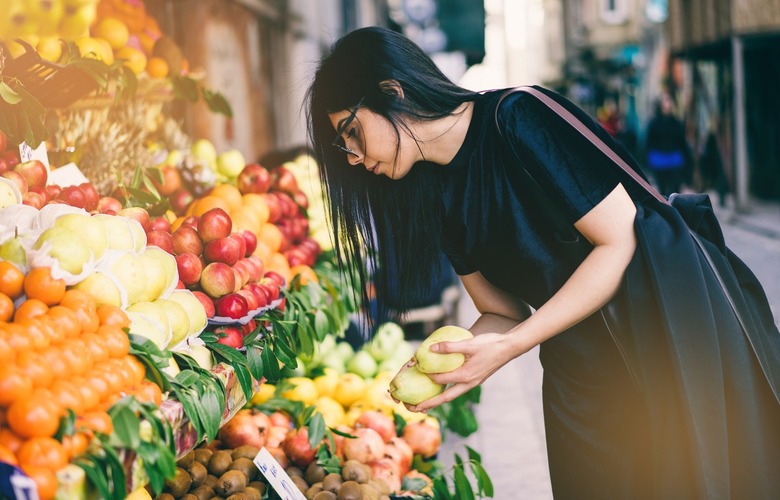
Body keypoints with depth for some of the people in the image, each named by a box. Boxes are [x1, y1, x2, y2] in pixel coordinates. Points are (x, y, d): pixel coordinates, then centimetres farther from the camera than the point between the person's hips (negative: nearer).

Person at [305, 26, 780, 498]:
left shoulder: (519, 119, -19)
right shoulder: (437, 197, 4)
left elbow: (620, 239, -21)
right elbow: (502, 312, 8)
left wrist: (509, 346, -23)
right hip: (580, 380, 6)